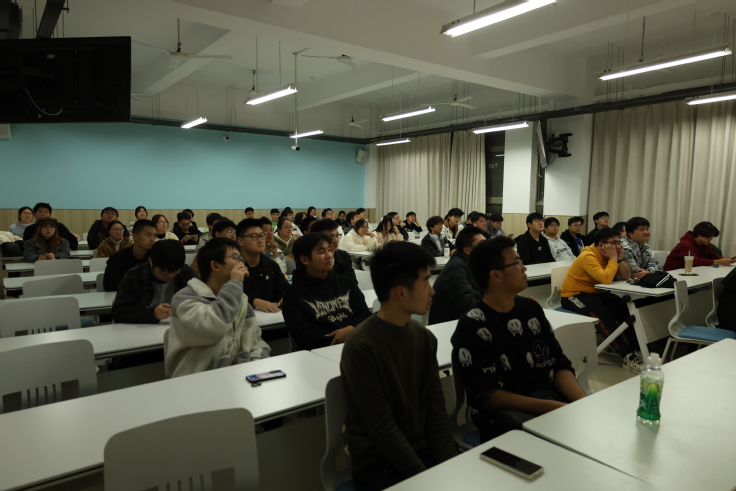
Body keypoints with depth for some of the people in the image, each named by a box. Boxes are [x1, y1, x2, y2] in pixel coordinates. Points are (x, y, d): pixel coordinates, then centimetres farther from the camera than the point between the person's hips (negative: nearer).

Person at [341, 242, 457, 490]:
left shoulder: (425, 338, 1)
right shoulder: (361, 347, -19)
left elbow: (436, 410, 1)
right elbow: (383, 430, -18)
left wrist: (450, 466, -9)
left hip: (425, 451, 5)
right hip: (379, 465, -5)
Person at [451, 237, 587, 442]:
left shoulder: (532, 309, 8)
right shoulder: (471, 327, -12)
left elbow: (558, 365, 8)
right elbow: (488, 396, -15)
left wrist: (583, 401, -12)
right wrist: (554, 408, -22)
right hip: (501, 414, -6)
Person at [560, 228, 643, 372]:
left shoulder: (607, 255, 2)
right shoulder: (588, 256, -24)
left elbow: (626, 277, 0)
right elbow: (606, 279, -36)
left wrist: (619, 258, -13)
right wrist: (613, 258, -25)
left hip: (595, 293, 8)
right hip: (574, 296, -8)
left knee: (626, 308, -11)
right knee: (604, 316, -30)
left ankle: (636, 348, 0)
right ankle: (627, 356, -22)